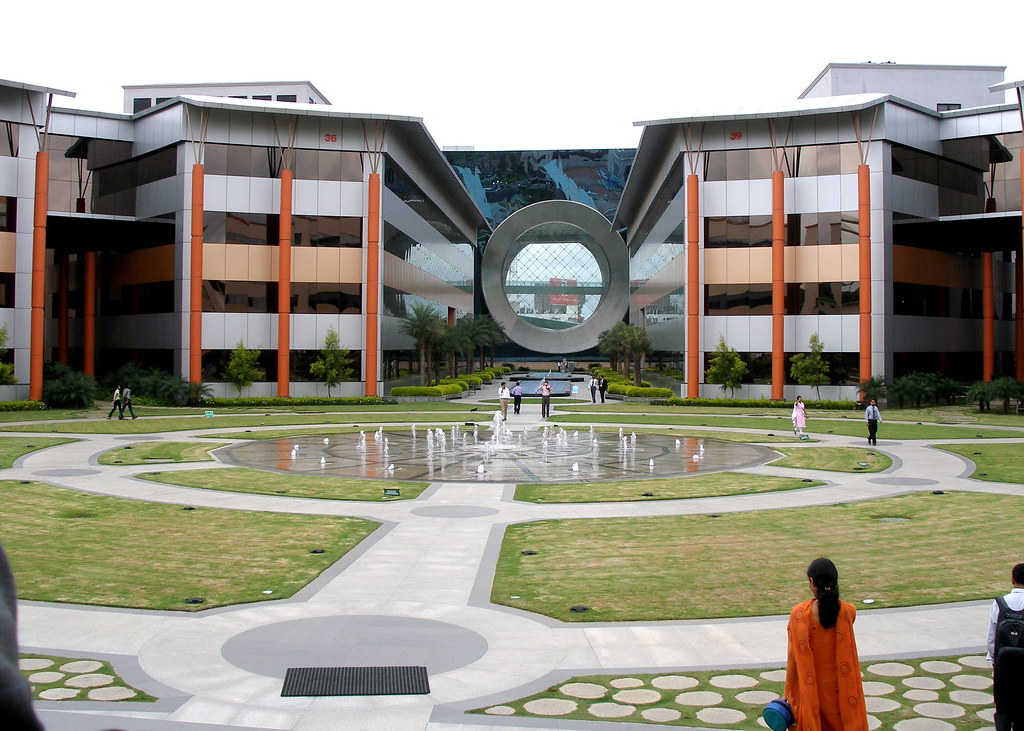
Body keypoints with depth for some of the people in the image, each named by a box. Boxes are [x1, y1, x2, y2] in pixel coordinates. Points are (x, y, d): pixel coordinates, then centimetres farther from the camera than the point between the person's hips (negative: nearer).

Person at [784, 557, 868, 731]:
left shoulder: (799, 613, -15)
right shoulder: (848, 611, -12)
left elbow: (793, 657, -9)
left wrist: (788, 693, 1)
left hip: (811, 688, -1)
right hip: (839, 689, 1)